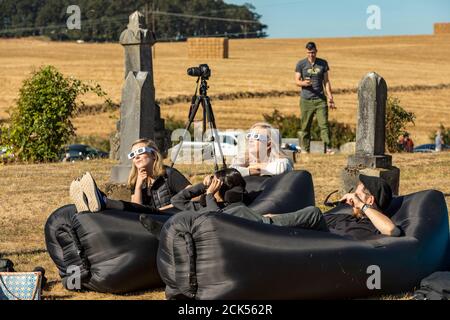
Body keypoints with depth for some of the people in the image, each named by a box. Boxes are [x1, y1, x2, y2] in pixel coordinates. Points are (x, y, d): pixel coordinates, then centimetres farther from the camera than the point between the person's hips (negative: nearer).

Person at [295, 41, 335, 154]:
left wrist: (330, 98, 4)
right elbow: (297, 81, 2)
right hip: (306, 99, -1)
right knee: (305, 126, 2)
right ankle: (305, 149, 9)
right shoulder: (301, 64, 4)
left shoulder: (323, 63, 9)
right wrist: (304, 83, -21)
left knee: (324, 124, -9)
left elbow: (326, 81, 11)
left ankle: (327, 148, -12)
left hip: (320, 99, 1)